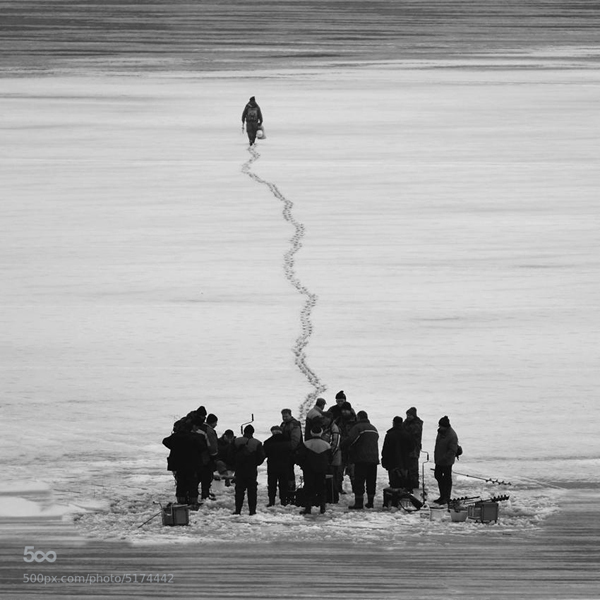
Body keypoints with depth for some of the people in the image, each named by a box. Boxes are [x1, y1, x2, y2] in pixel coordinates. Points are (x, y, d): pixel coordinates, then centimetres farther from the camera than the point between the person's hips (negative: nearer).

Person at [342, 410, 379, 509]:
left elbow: (350, 439, -20)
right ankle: (370, 502, 14)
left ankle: (359, 502, -9)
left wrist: (343, 445, -2)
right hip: (374, 459, 7)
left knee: (359, 481, -4)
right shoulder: (374, 429, 19)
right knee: (371, 482, 12)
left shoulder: (357, 427, -6)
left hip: (361, 460, -7)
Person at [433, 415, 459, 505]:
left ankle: (446, 498, 13)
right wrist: (436, 456, 15)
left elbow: (452, 450, -23)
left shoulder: (452, 436, -22)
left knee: (447, 479, 2)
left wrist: (443, 458, -24)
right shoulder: (440, 432, 5)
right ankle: (442, 496, 27)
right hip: (439, 460, 9)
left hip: (447, 462, -9)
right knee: (438, 476, 15)